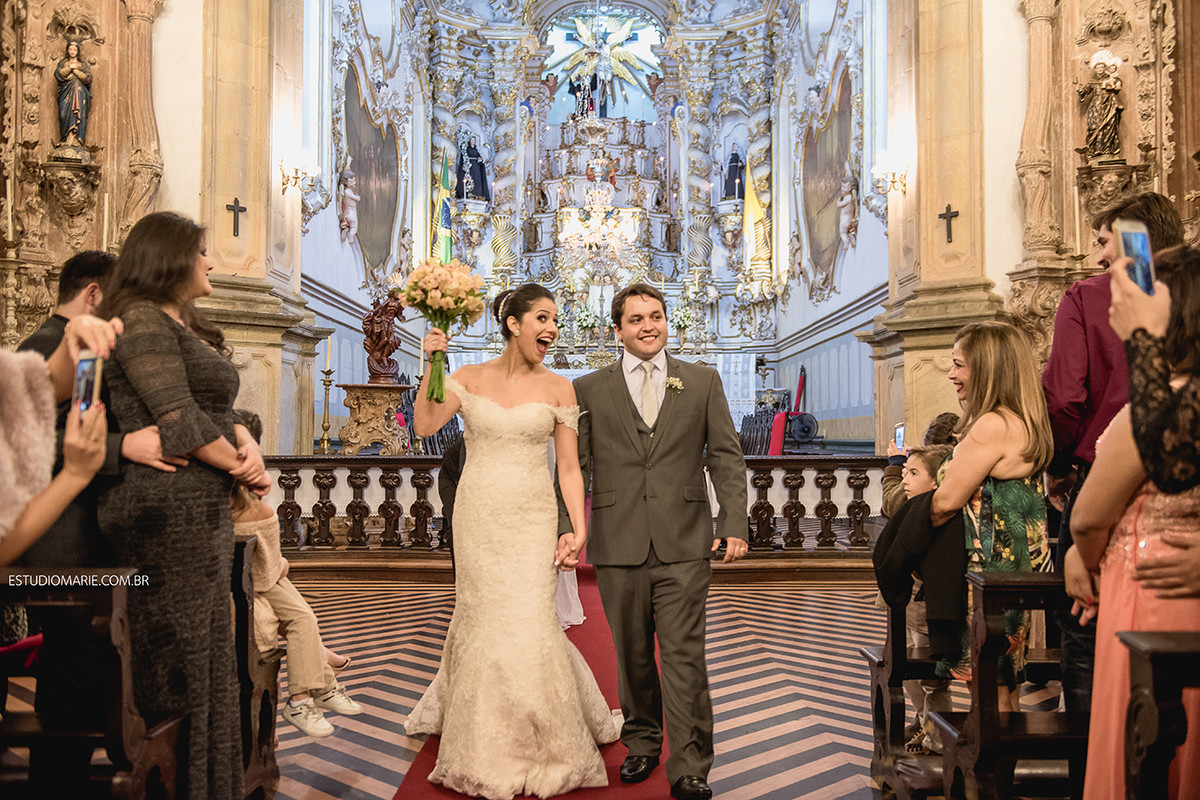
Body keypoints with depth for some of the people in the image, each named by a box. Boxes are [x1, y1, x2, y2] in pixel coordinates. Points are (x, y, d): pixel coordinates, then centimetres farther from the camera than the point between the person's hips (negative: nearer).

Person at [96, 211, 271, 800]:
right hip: (168, 512, -9)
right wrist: (240, 467, -7)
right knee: (180, 660, -1)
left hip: (206, 512, 9)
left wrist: (247, 443, -3)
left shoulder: (188, 327, 20)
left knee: (208, 653, 13)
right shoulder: (142, 319, -9)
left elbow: (221, 411, 17)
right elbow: (179, 421, -17)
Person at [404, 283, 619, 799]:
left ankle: (547, 748, 18)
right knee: (481, 622, 9)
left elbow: (568, 468, 1)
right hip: (476, 518, 1)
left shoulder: (558, 389, 2)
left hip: (531, 521, -1)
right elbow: (425, 426, -9)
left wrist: (579, 529, -6)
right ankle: (486, 754, 31)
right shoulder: (468, 378, 3)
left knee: (527, 625, -5)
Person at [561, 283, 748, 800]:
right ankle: (642, 742, 31)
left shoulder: (703, 382, 9)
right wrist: (567, 526, -5)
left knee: (684, 657, -2)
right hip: (617, 545, 1)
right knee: (632, 655, 13)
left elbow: (726, 458, 6)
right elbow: (573, 465, 6)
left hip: (683, 545, -1)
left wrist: (734, 524, -3)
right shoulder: (588, 390, 8)